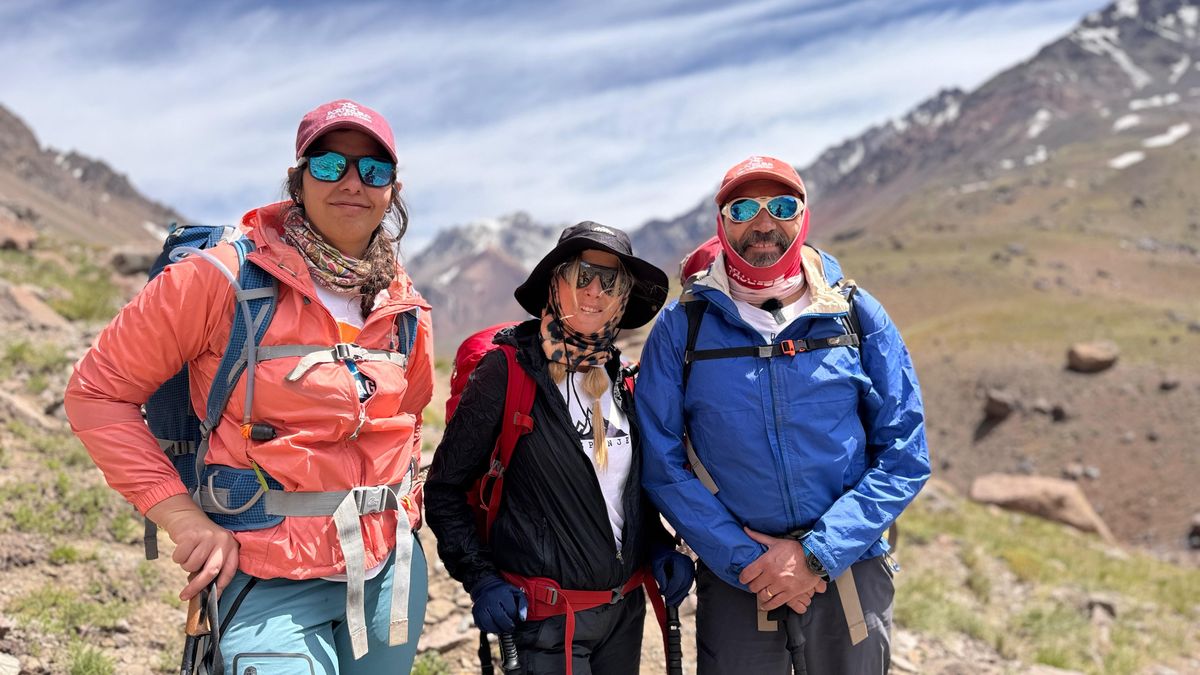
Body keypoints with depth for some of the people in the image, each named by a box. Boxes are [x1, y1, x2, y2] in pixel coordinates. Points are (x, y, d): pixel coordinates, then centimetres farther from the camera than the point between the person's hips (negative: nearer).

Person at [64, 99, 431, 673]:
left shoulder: (405, 308, 5)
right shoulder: (222, 279, -11)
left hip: (392, 566, 6)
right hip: (273, 578, -5)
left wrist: (401, 509, 10)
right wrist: (182, 517, -13)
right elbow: (96, 391, -7)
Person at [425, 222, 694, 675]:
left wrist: (661, 547, 3)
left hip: (626, 608, 6)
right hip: (547, 617, -6)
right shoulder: (507, 370, -13)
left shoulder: (621, 376, 4)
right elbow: (445, 487, -9)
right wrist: (480, 578, -15)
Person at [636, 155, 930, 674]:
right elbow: (661, 464, -5)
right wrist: (746, 559, -12)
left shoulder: (857, 316, -2)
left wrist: (816, 555, -12)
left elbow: (905, 457, -3)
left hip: (850, 575, 1)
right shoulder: (681, 326, -4)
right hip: (733, 581, -1)